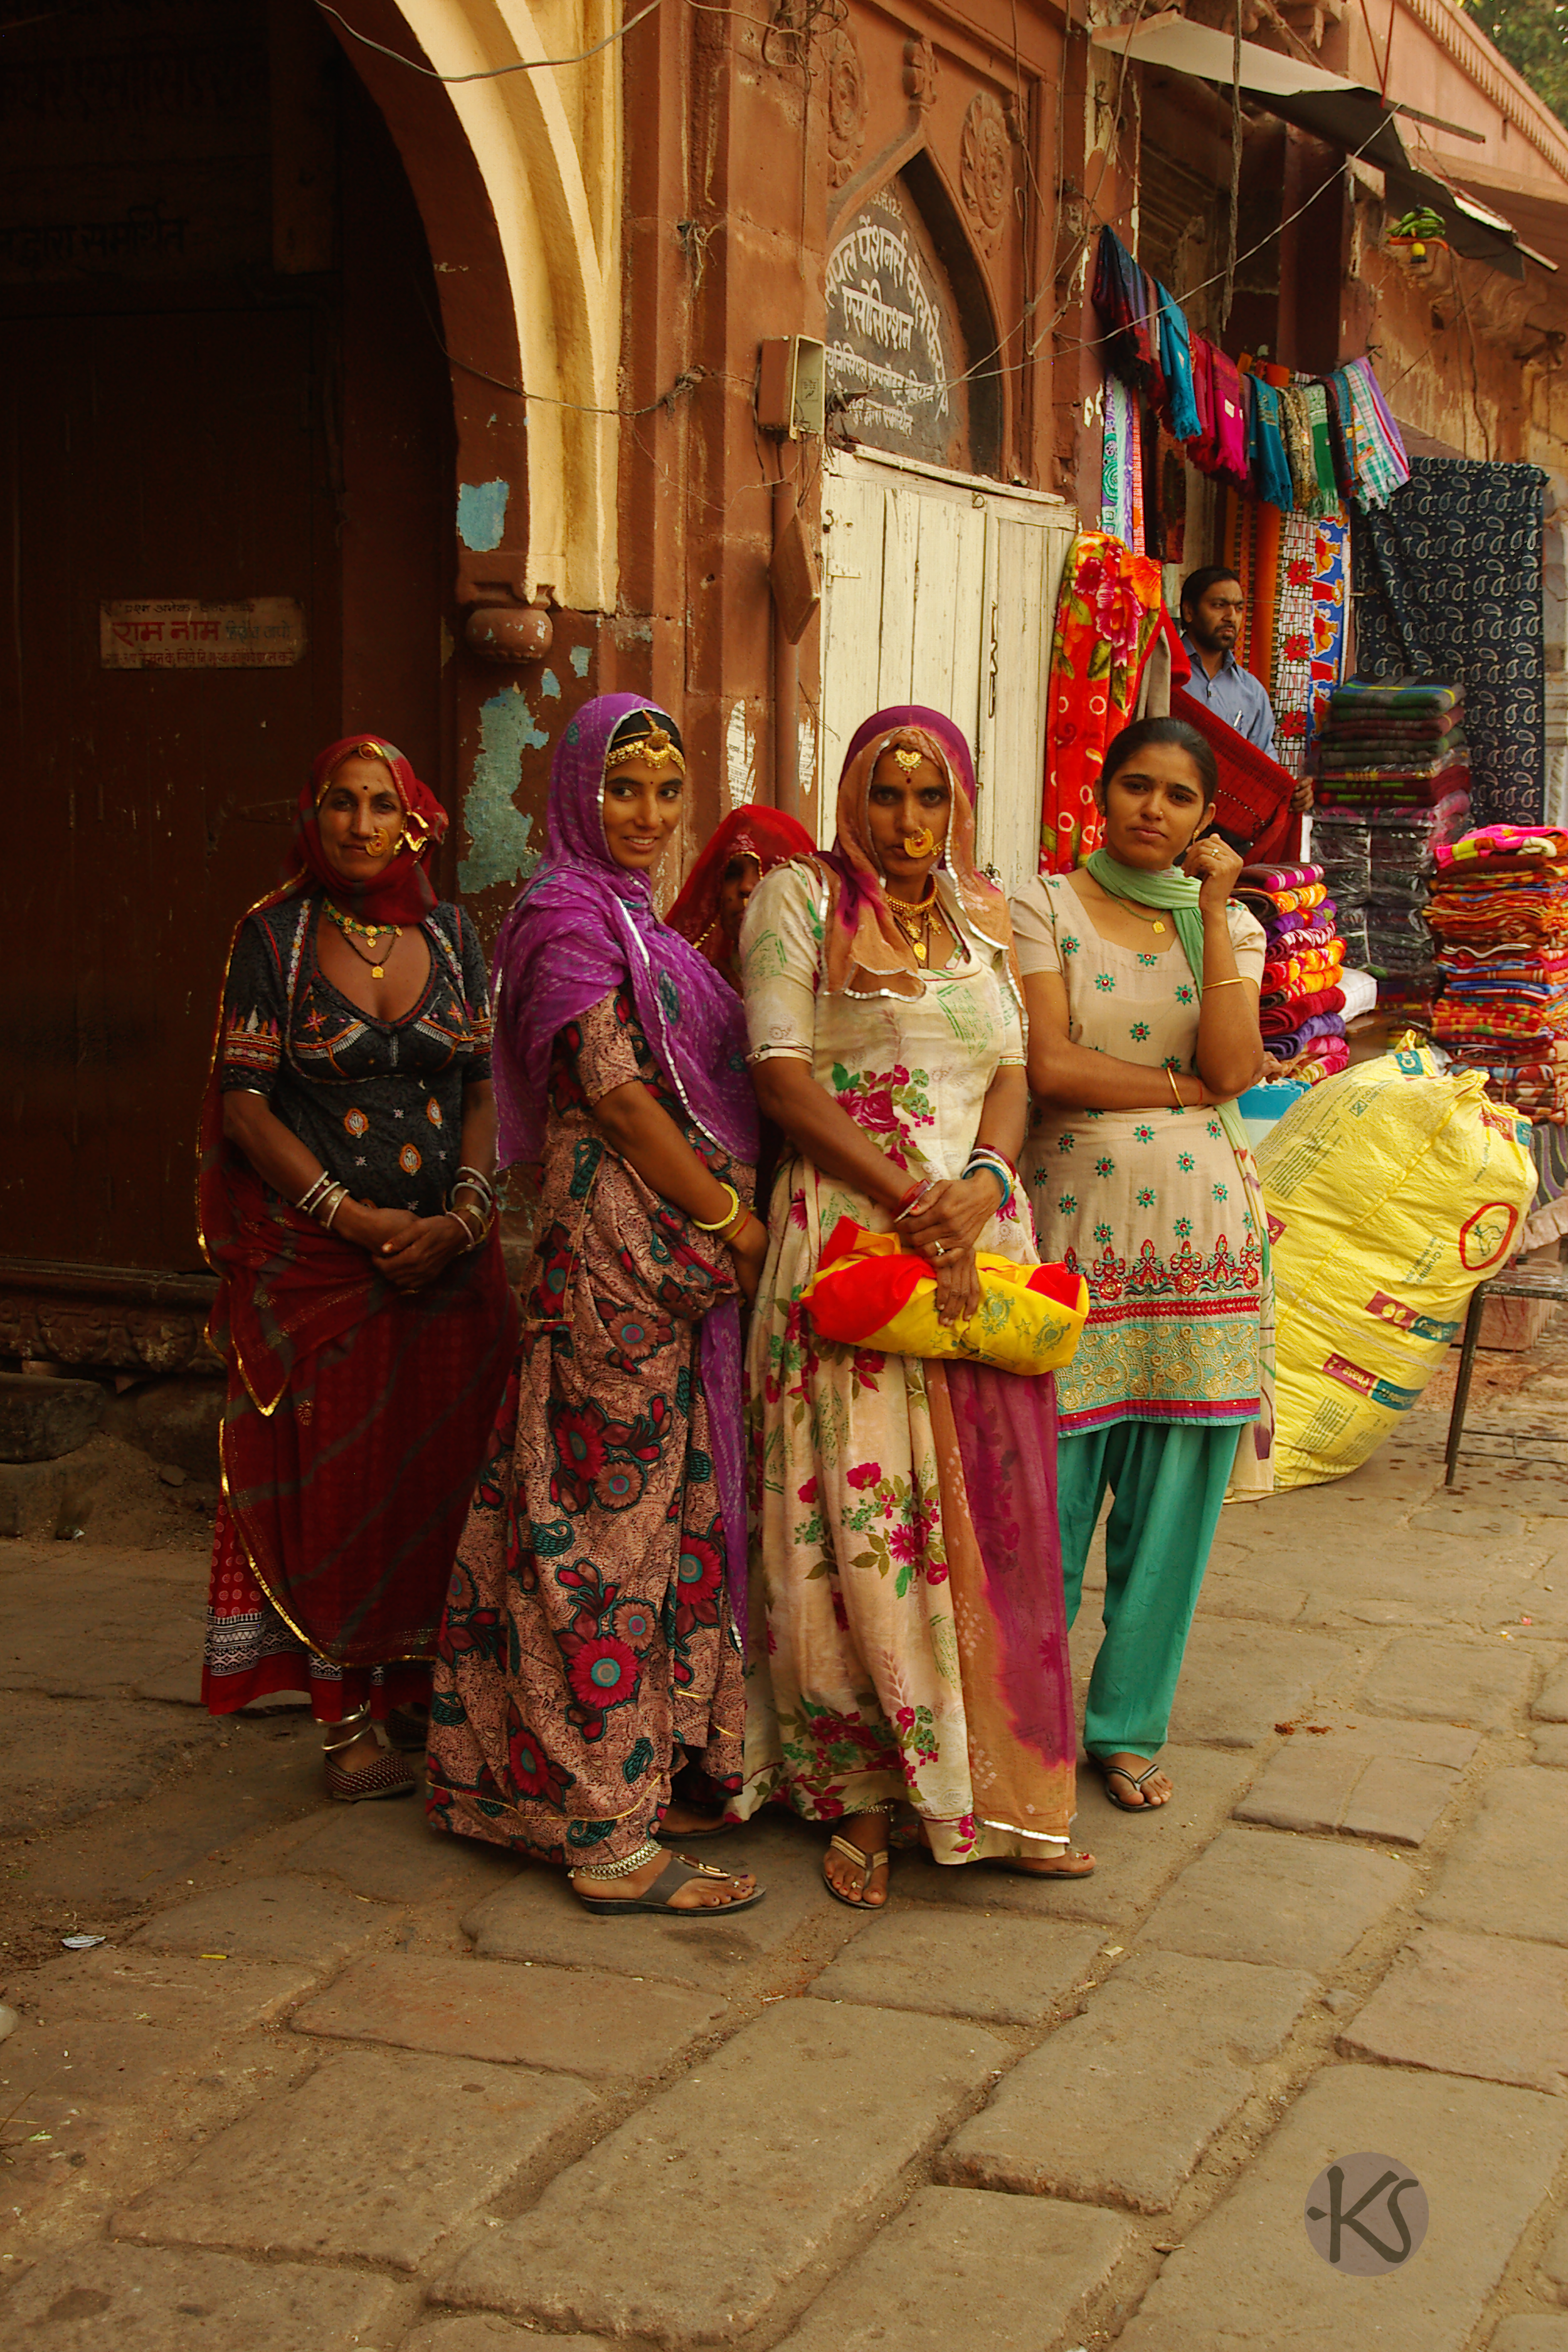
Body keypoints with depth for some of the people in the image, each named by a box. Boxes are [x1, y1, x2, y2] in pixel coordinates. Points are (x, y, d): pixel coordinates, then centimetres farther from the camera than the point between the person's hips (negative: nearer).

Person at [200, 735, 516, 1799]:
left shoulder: (451, 935, 8)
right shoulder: (275, 935, -1)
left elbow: (485, 1087, 7)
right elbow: (244, 1101, -5)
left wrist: (461, 1215, -9)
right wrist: (354, 1217, -12)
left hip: (447, 1254, 3)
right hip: (313, 1255, -3)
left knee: (439, 1472, 5)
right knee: (333, 1479, 0)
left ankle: (423, 1690, 19)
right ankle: (348, 1718, 8)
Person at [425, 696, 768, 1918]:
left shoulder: (634, 917, 19)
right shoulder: (570, 915, -11)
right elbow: (617, 1092, -17)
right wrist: (731, 1218, -12)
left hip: (679, 1245, 9)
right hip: (623, 1242, -9)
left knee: (665, 1509, 13)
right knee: (614, 1519, -5)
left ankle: (655, 1766, 23)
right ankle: (612, 1836, 1)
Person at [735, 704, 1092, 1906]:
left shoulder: (983, 914, 16)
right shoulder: (800, 898, 1)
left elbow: (1011, 1076, 10)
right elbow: (783, 1080, -7)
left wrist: (979, 1186, -10)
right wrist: (909, 1202, -14)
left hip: (982, 1233, 4)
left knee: (987, 1514, 4)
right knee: (861, 1516, -4)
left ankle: (989, 1789, 14)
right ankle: (862, 1799, 8)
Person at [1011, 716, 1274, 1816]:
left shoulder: (1229, 924, 12)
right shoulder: (1041, 908, 3)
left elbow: (1233, 1067, -6)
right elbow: (1050, 1067, -9)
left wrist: (1212, 908, -5)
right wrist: (1182, 1082, -4)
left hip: (1198, 1235, 3)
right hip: (1076, 1225, -3)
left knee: (1174, 1494, 6)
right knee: (1051, 1489, -2)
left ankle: (1130, 1723, 20)